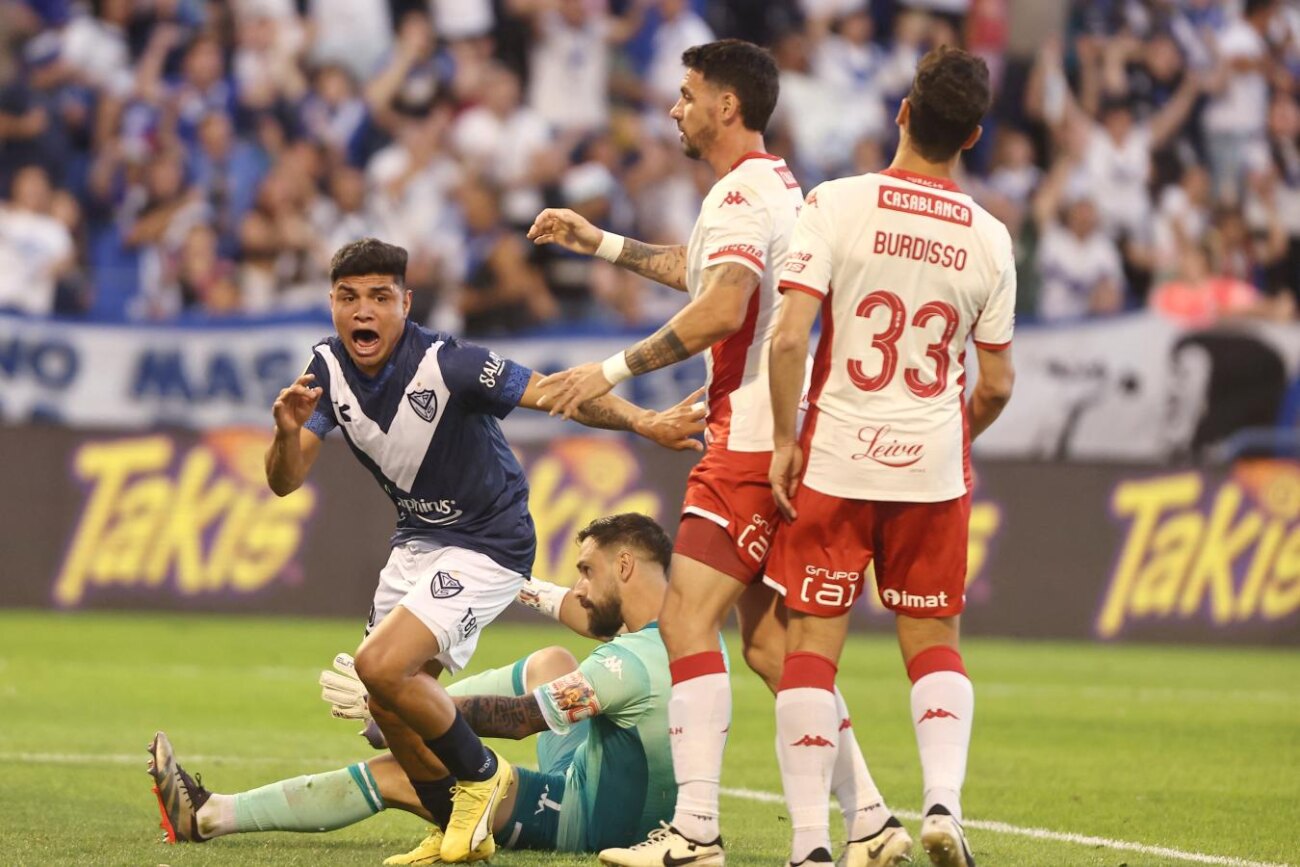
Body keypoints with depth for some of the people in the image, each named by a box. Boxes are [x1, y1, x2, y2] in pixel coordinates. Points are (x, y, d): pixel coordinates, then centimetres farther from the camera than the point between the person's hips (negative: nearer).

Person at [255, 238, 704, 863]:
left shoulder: (446, 365, -27)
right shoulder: (328, 371, -8)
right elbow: (284, 481, -10)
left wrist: (643, 422, -46)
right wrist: (288, 431, -33)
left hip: (488, 545, -8)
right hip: (418, 539, 8)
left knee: (381, 667, -21)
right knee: (389, 703, 9)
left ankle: (481, 776, 4)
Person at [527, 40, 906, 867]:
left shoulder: (743, 193, -13)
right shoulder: (778, 184, 20)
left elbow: (720, 309, -28)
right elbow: (707, 271, 38)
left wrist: (613, 370, -24)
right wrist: (600, 243, 40)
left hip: (752, 444, -10)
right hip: (780, 442, 10)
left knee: (687, 618, -13)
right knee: (768, 644, 12)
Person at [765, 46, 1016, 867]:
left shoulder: (837, 204, -9)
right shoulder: (988, 238, -1)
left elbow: (789, 337, -15)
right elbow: (996, 384, 6)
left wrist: (785, 440, -4)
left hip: (834, 458, -2)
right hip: (933, 464, 2)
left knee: (813, 642, 3)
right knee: (933, 640, 15)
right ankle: (944, 800, -3)